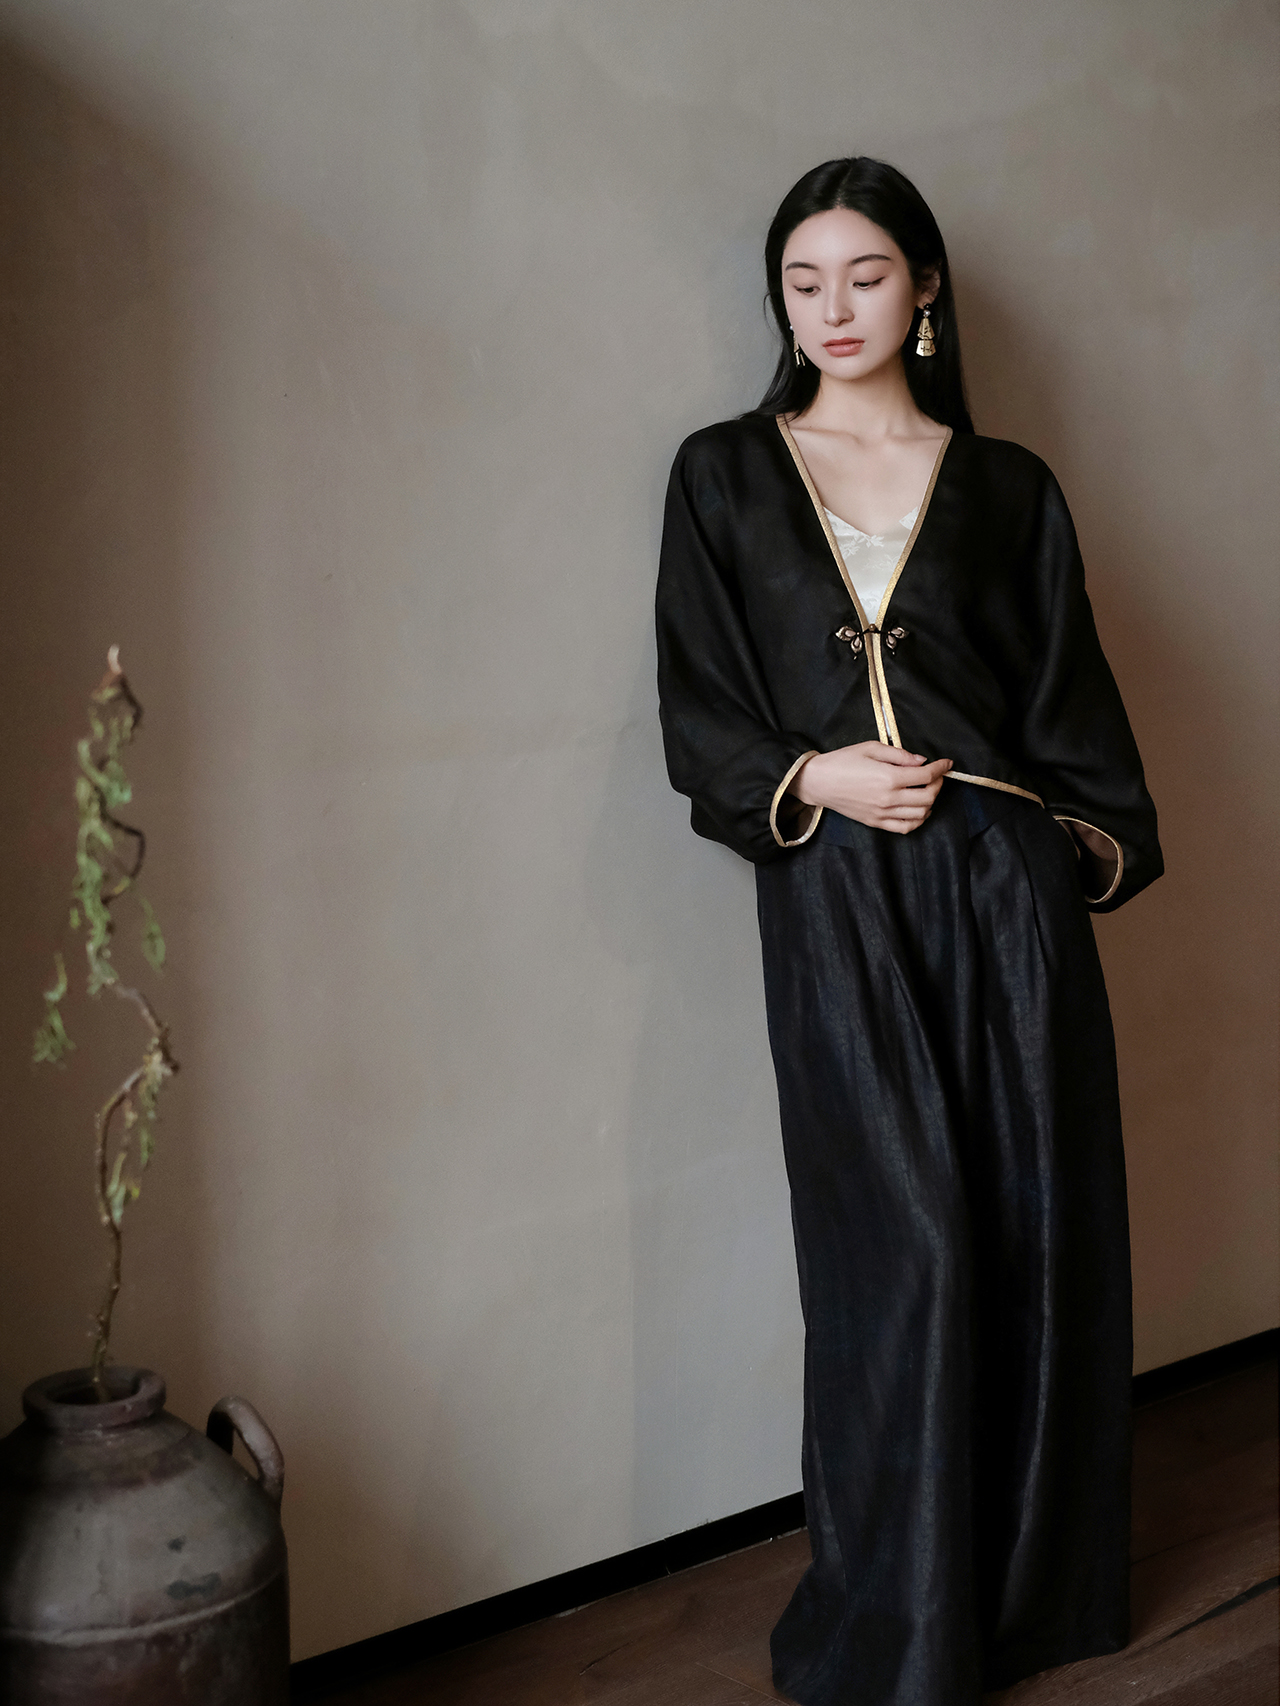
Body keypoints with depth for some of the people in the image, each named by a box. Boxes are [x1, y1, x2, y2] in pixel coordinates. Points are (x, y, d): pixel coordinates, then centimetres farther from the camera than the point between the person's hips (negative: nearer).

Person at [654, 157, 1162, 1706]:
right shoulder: (725, 475, 8)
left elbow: (1071, 703, 12)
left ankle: (1033, 1579, 24)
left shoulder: (1006, 488, 10)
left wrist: (1096, 850, 1)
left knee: (1036, 1227, 5)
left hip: (1006, 892, 2)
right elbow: (695, 711, 4)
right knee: (905, 1245, -5)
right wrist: (815, 778, -11)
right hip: (837, 905, -2)